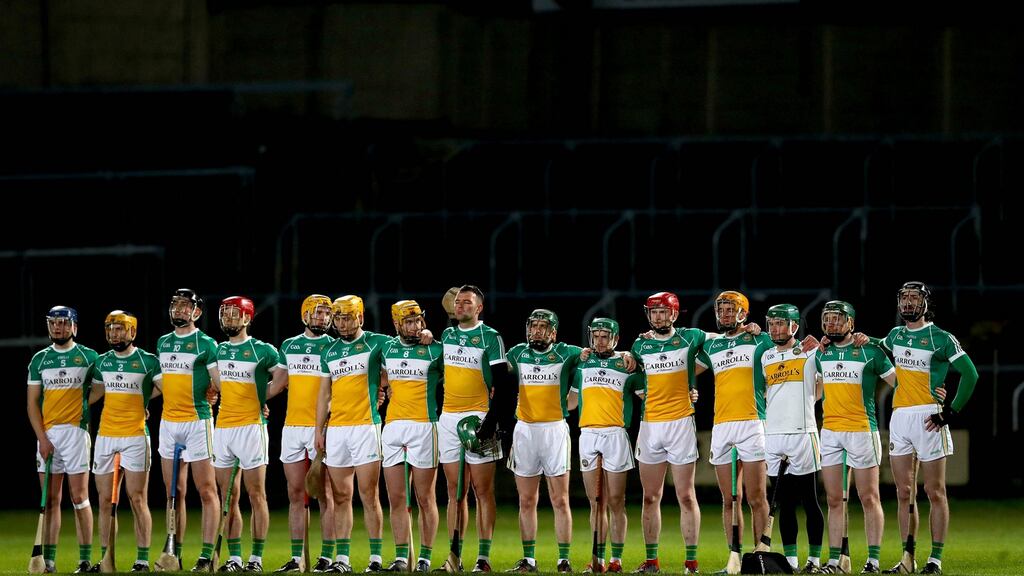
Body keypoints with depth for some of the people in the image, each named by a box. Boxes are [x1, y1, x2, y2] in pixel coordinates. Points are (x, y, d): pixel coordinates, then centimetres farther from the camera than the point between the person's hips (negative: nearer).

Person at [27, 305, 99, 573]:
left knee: (79, 497, -6)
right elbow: (32, 403, 8)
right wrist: (42, 438, -2)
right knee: (50, 500, 4)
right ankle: (48, 559, 5)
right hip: (46, 433, 3)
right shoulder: (40, 360, 11)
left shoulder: (89, 357, 3)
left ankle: (85, 560, -4)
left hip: (75, 430, -3)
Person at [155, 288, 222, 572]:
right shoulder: (163, 343, 14)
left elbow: (220, 384, -8)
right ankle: (175, 554, 12)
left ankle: (207, 556, -6)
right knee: (174, 493, 8)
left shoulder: (205, 344, -7)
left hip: (197, 421, -7)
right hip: (168, 421, 7)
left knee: (207, 492, -5)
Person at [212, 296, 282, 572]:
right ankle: (234, 557, 9)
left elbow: (283, 378, 3)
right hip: (223, 426, 6)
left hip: (251, 426, -6)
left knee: (256, 495, -2)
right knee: (229, 497, 6)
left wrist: (261, 398, 7)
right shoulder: (219, 351, 12)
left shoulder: (262, 351, -4)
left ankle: (257, 557, 0)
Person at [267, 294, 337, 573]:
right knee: (295, 494, 5)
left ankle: (327, 557, 0)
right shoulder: (289, 346, 14)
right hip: (292, 427, 4)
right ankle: (296, 558, 9)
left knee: (325, 494, -3)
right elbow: (277, 384, 21)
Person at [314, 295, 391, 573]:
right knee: (341, 497, 5)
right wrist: (319, 429, 13)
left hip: (365, 426, -5)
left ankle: (375, 558, -2)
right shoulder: (330, 351, 15)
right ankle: (342, 558, 7)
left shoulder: (375, 343, 1)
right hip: (336, 429, 5)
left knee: (368, 495, -6)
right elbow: (324, 394, 18)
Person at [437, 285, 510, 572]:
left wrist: (493, 418, -19)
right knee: (455, 492, 6)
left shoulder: (490, 338, -4)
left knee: (482, 491, -5)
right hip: (448, 418, 6)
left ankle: (484, 557, -5)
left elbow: (502, 384, -9)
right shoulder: (447, 335, 14)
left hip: (478, 417, -6)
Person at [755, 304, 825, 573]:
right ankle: (790, 560, 9)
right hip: (772, 437, 4)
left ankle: (814, 559, 3)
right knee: (784, 503, 6)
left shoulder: (811, 354, 0)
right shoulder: (764, 358, 13)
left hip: (802, 433, -4)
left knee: (809, 500, -1)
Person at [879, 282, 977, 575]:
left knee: (935, 492, -2)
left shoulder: (941, 338, -5)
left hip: (928, 418, -6)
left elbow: (970, 374, -8)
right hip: (899, 417, 6)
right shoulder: (896, 335, 13)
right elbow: (879, 348, 38)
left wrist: (952, 412, -12)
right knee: (904, 493, 6)